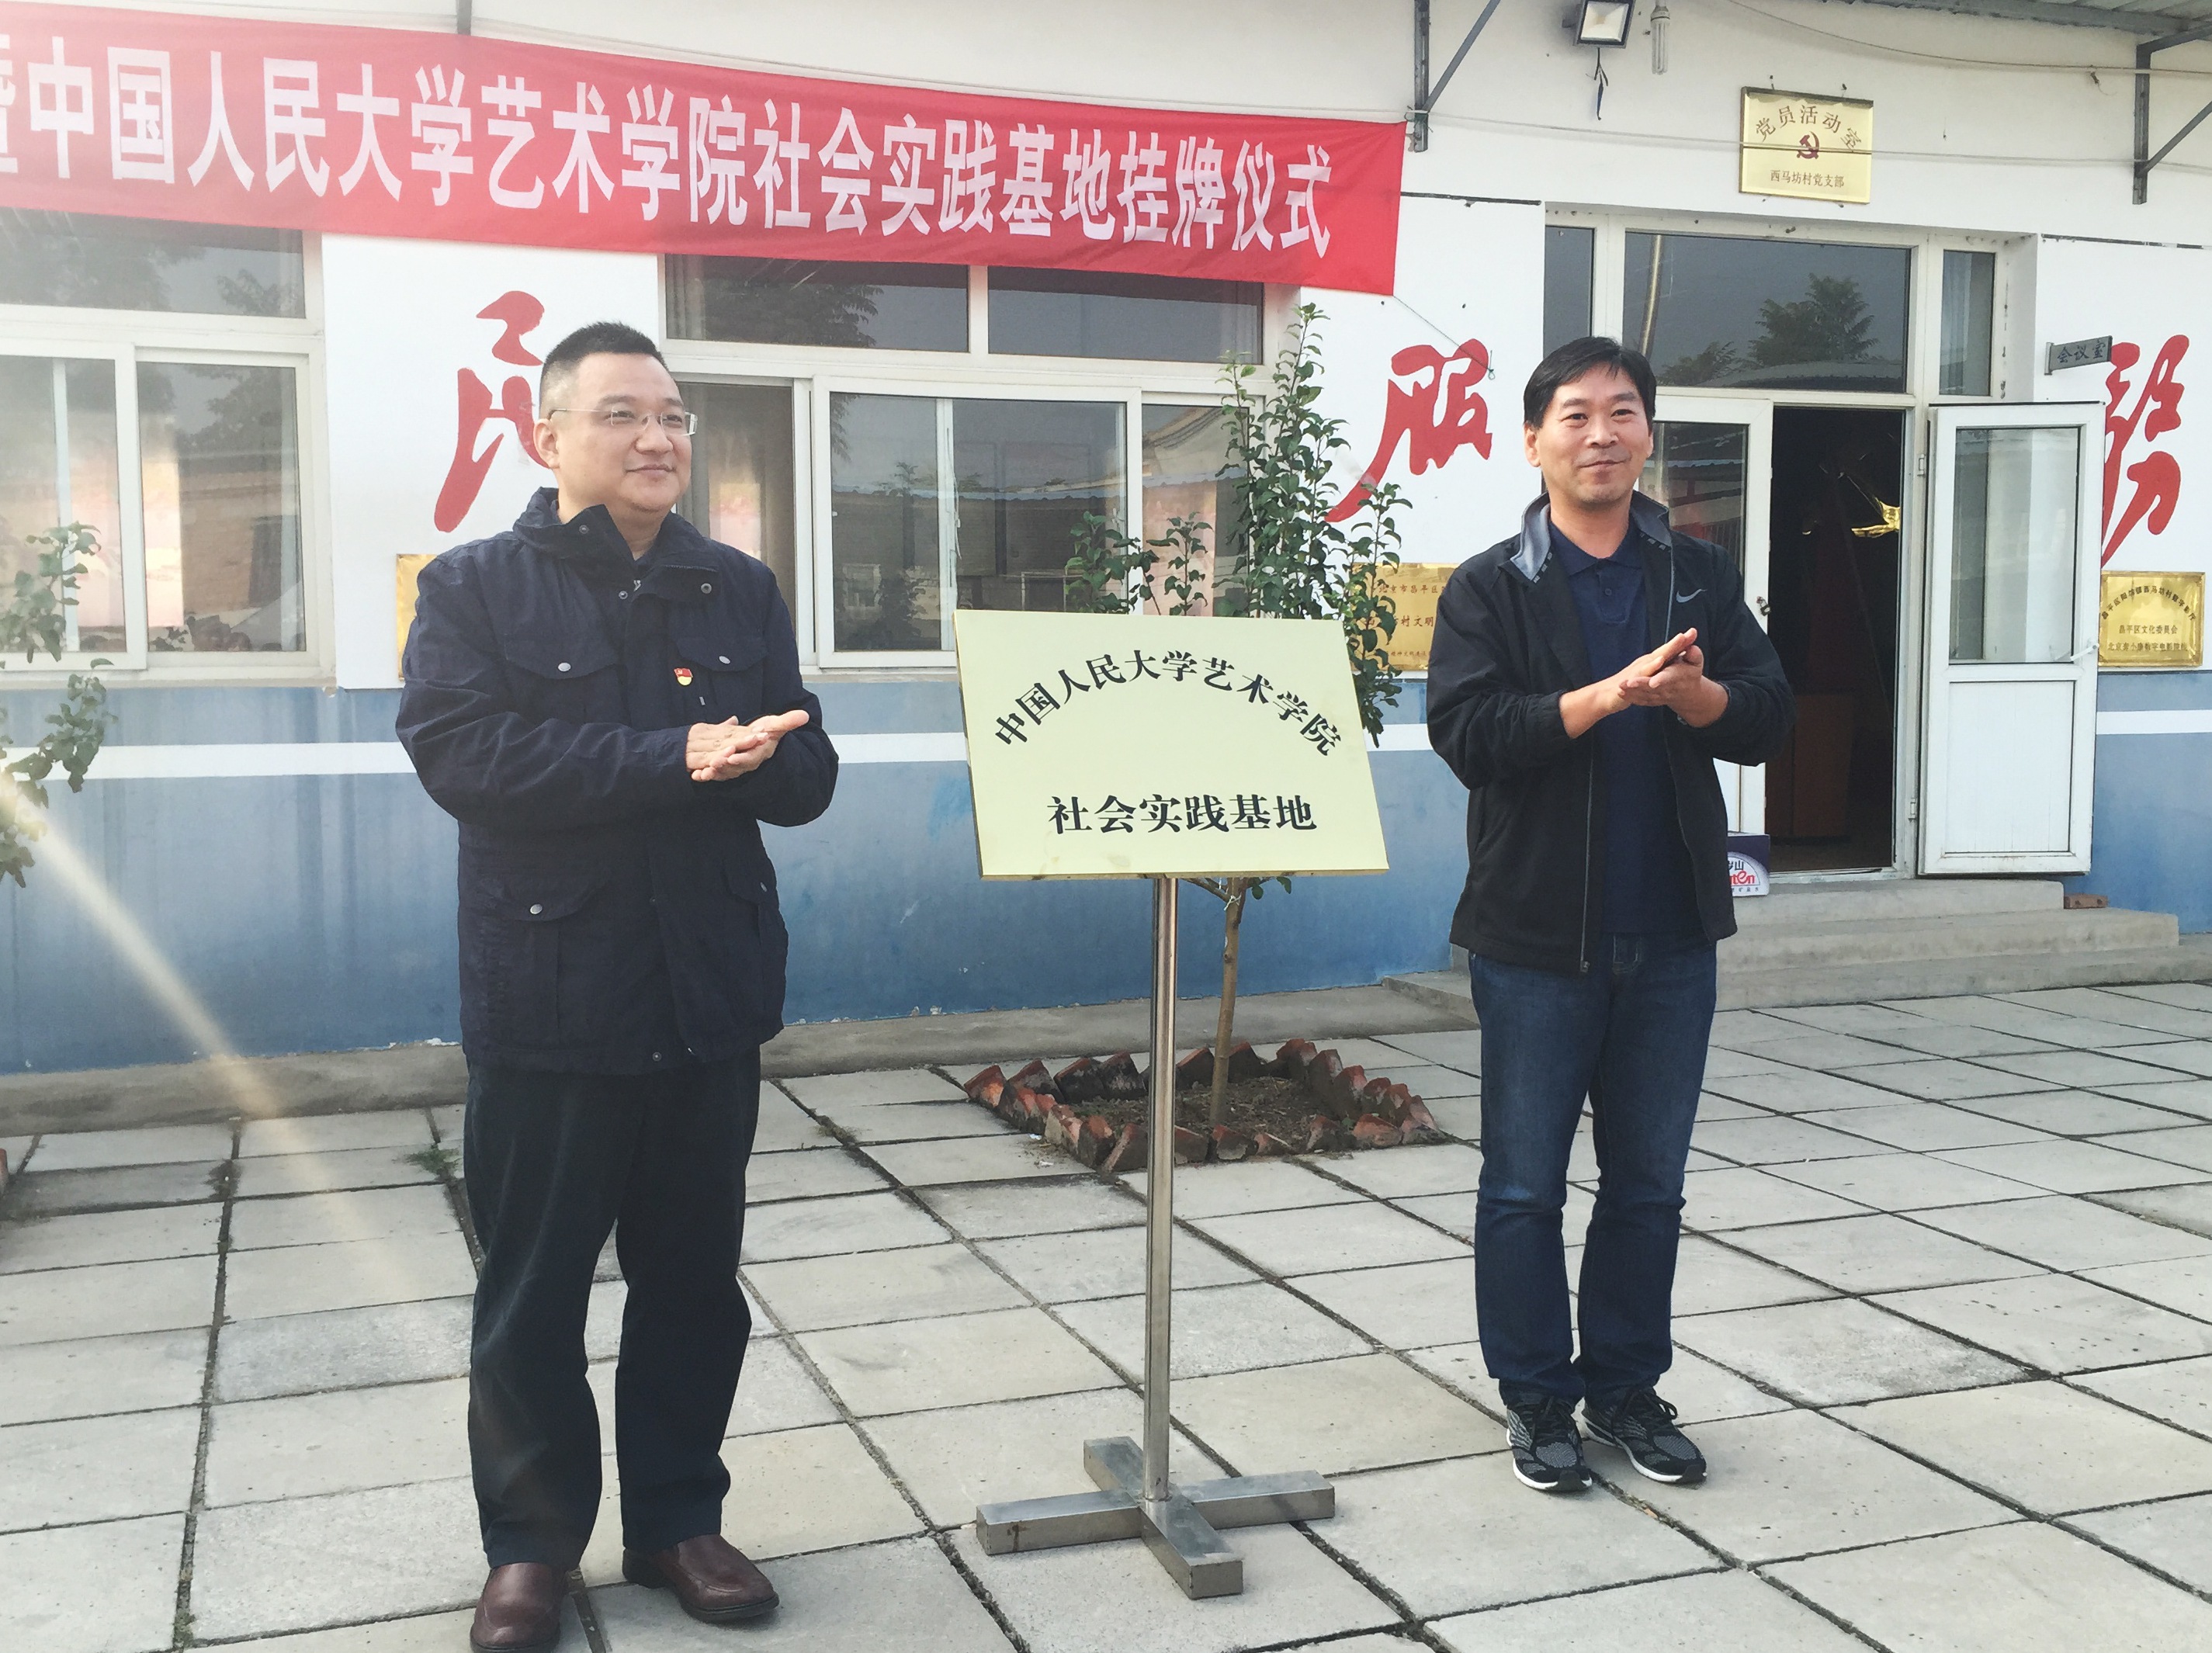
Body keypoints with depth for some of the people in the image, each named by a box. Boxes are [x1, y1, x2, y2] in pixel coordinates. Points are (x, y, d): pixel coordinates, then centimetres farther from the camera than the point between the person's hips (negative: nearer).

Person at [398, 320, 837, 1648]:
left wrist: (741, 758, -20)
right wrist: (675, 757, -24)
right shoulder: (476, 588, -1)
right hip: (546, 1000, -3)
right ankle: (533, 1543, 24)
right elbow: (460, 753, -18)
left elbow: (805, 777, 3)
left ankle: (678, 1520, 28)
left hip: (710, 996, 3)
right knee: (534, 1289, 7)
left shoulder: (742, 591, 9)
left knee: (695, 1279, 12)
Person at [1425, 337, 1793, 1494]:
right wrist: (1612, 693, -24)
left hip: (1670, 934, 3)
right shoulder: (1490, 589, -2)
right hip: (1537, 934, -3)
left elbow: (1767, 718, 3)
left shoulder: (1701, 578, 9)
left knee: (1649, 1181, 12)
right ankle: (1536, 1400, 20)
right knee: (1525, 1184, 5)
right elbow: (1465, 732, -15)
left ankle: (1627, 1386, 27)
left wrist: (1694, 694, -18)